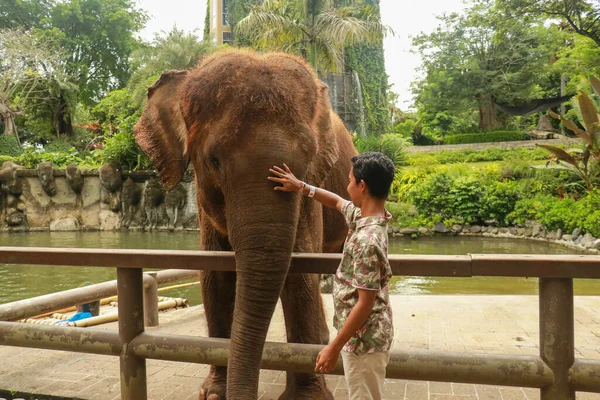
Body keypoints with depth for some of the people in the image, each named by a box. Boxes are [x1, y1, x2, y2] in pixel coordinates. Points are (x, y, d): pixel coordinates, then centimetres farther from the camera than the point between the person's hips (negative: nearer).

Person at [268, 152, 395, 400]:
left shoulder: (367, 239, -28)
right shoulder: (363, 215, 0)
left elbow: (365, 303, -26)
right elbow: (337, 202, 22)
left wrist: (334, 347, -21)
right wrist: (301, 187, 20)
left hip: (363, 338, -9)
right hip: (364, 334, 9)